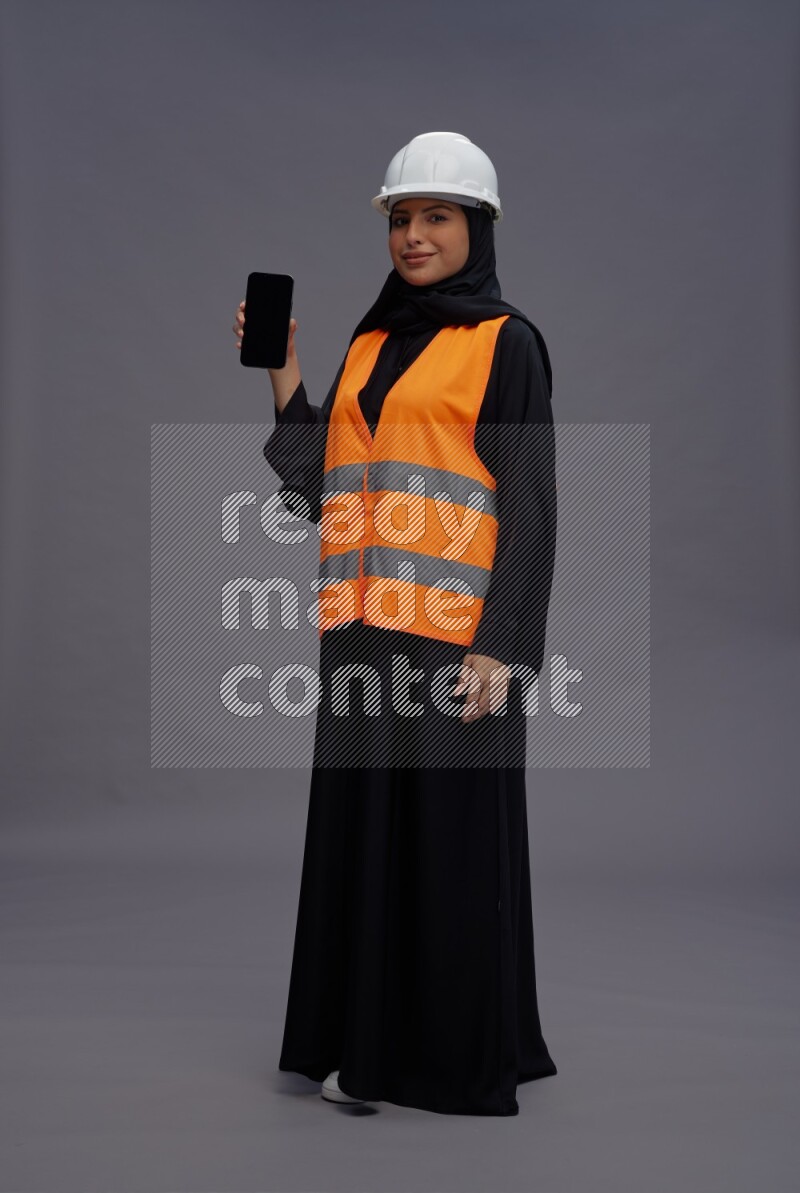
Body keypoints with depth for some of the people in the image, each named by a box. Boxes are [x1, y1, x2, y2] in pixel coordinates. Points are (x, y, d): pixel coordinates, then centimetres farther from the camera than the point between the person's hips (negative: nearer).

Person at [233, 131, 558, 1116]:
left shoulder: (506, 343, -1)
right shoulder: (370, 345, 17)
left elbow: (528, 504, -7)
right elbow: (317, 490, 13)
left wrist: (500, 647, -15)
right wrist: (281, 375, 6)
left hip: (453, 629, -6)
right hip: (363, 628, 6)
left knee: (453, 834, -1)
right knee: (365, 830, 9)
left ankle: (466, 1054, 11)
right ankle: (376, 1044, 20)